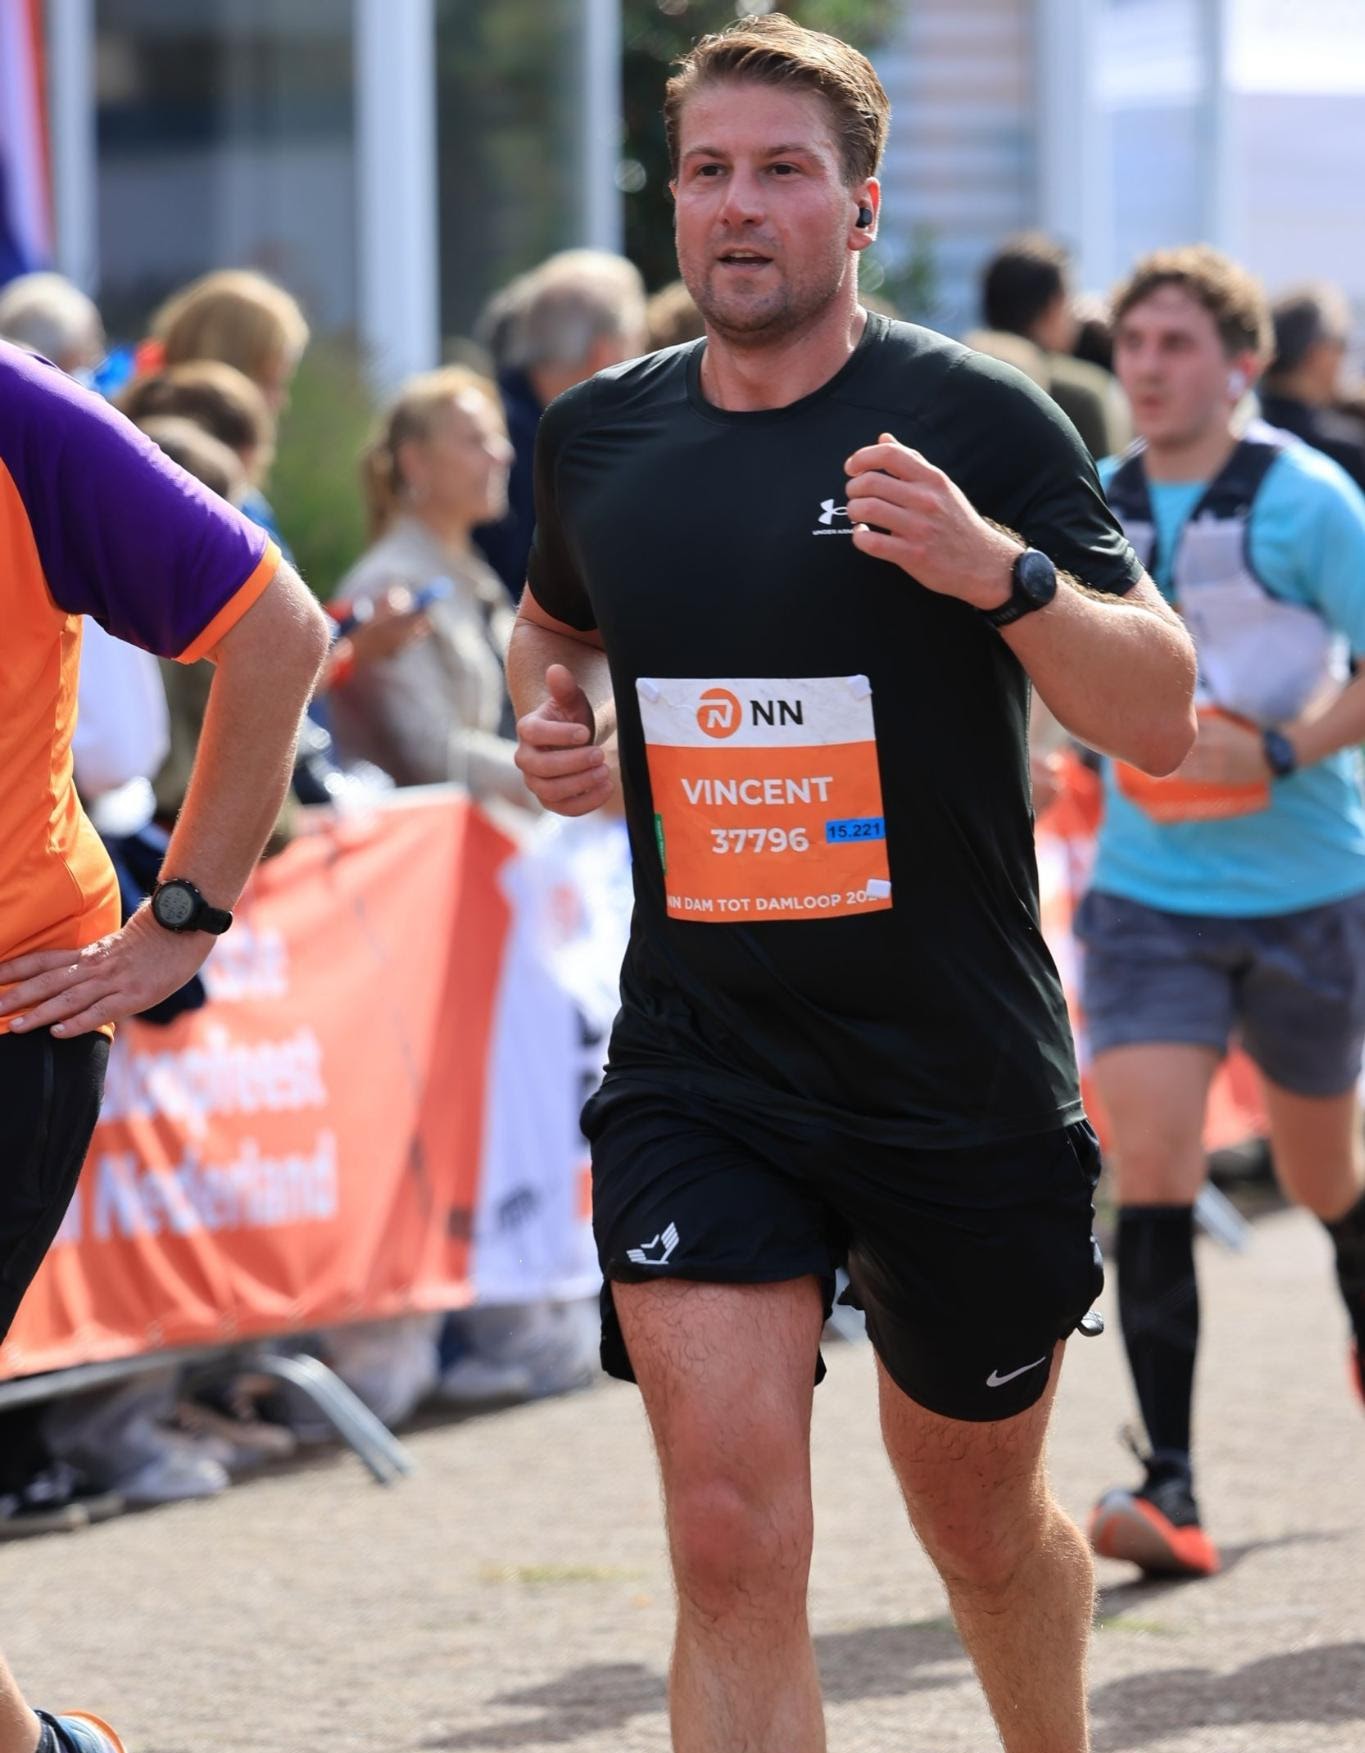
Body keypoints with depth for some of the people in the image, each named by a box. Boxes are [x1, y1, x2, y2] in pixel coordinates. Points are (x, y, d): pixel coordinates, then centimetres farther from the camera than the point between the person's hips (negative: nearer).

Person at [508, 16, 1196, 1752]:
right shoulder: (599, 434, 5)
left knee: (978, 1519, 16)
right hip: (696, 1070, 2)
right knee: (730, 1532, -15)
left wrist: (1004, 571, -28)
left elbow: (1159, 714, -11)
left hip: (963, 1079, -1)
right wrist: (551, 721, 5)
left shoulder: (975, 420, -7)